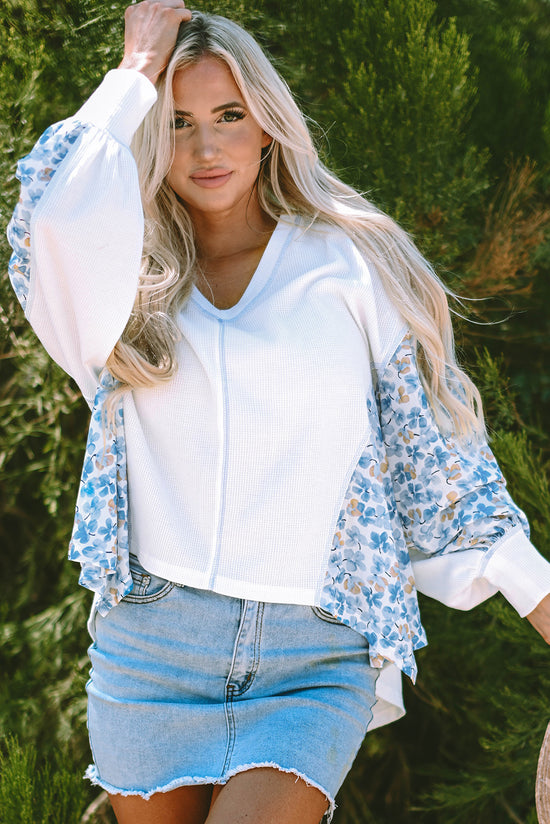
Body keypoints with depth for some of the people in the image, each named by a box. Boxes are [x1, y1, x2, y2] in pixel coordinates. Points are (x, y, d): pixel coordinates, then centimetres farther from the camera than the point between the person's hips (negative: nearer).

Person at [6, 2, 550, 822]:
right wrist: (134, 73, -3)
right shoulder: (129, 290, 7)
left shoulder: (352, 268, 5)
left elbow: (437, 454, 6)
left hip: (315, 661, -2)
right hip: (151, 643, 2)